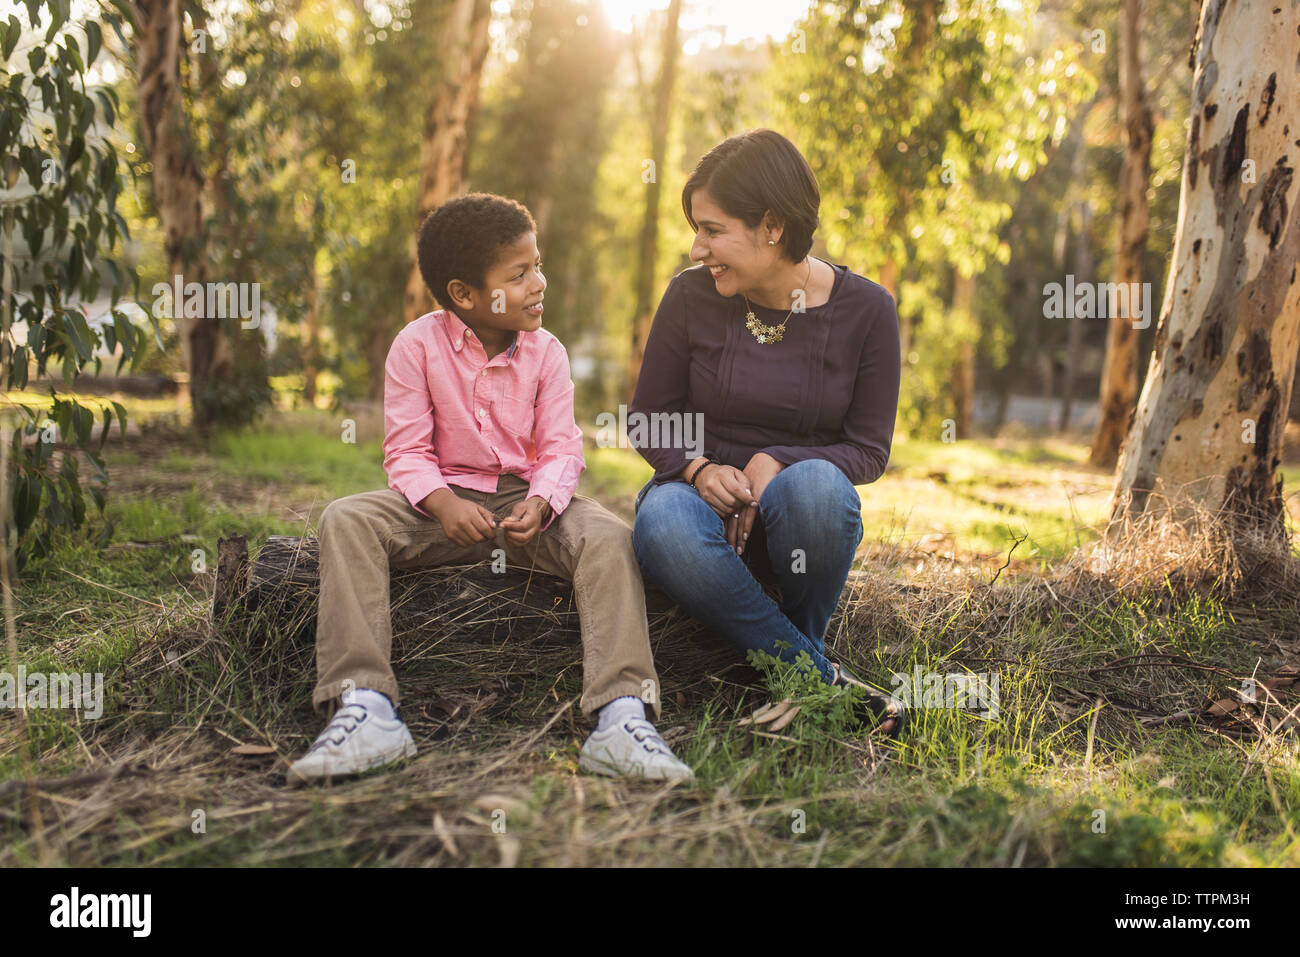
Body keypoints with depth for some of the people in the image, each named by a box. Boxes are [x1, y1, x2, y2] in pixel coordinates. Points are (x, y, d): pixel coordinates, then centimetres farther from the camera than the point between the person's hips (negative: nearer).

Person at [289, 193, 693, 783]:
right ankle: (364, 705, -37)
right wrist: (444, 505, -27)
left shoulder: (545, 352, 1)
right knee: (344, 519, -27)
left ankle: (622, 716, -39)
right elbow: (406, 451, -6)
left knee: (607, 534, -29)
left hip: (525, 497, 1)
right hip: (442, 500, 0)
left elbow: (560, 448, -3)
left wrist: (539, 504, -26)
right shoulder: (417, 345, -4)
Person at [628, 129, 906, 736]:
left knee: (816, 484, -38)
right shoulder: (691, 296, -4)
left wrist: (777, 464, -21)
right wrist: (698, 469, -17)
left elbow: (869, 451, -2)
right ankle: (822, 679, -23)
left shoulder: (865, 310, -6)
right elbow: (647, 420, 5)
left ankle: (803, 640, -8)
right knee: (663, 525, -36)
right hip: (704, 494, 1)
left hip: (792, 510, -1)